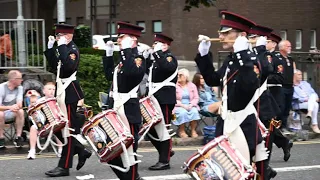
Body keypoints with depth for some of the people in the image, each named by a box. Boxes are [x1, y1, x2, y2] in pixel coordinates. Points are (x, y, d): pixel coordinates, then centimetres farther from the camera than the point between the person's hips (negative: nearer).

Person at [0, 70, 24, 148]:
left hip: (12, 114, 3)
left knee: (21, 111, -28)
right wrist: (9, 107, -41)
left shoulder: (19, 88, -2)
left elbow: (19, 104, -11)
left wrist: (15, 107, -36)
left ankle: (18, 137, -23)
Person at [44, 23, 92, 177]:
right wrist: (50, 48, 8)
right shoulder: (64, 49, 12)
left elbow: (68, 66, -33)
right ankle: (81, 151, 23)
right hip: (62, 90, 9)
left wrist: (62, 46, -27)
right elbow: (55, 66, 16)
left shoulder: (73, 50, -14)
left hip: (70, 91, -9)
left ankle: (64, 166, 2)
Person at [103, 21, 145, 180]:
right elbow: (110, 75, 23)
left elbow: (131, 71, -31)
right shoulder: (124, 58, 16)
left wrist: (126, 49, -22)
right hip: (116, 109, 9)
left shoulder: (138, 58, -10)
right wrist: (109, 53, 17)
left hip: (129, 111, -9)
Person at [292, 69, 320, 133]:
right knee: (315, 104, -30)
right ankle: (314, 125, -31)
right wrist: (305, 99, -23)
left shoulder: (305, 83, 24)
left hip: (311, 102, 6)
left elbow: (313, 92, 19)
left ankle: (310, 113, -38)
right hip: (298, 104, -6)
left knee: (313, 95, -27)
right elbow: (295, 97, -12)